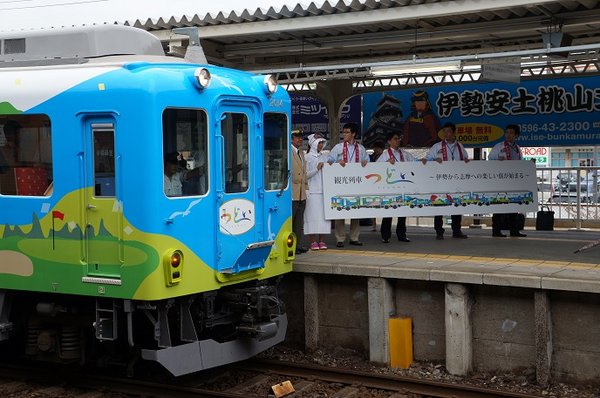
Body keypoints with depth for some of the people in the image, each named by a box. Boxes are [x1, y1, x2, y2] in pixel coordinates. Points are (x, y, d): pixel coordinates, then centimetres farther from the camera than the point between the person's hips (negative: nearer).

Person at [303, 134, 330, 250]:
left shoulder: (324, 157, 16)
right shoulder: (307, 157, 1)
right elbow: (306, 174, -5)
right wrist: (317, 169, -13)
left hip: (324, 190, 5)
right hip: (312, 191, -4)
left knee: (324, 215, 1)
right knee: (313, 215, -6)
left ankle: (321, 241, 7)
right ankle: (313, 242, 0)